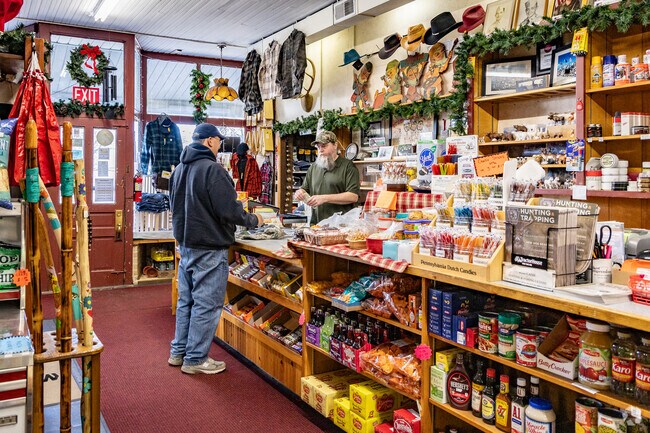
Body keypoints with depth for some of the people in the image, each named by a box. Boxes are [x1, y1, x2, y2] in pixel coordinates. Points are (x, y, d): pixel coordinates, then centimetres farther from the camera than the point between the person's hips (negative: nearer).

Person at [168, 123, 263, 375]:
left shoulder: (179, 170, 10)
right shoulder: (212, 170, -18)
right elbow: (230, 211, -20)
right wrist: (254, 220, -3)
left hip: (185, 245, 9)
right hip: (209, 249, -9)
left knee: (186, 300, 18)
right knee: (206, 305, 1)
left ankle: (179, 352, 28)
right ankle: (195, 359, 9)